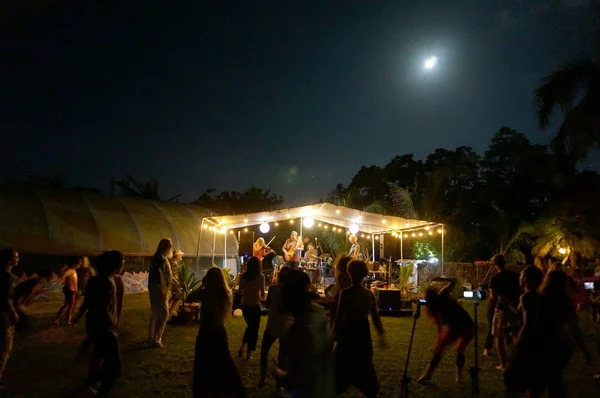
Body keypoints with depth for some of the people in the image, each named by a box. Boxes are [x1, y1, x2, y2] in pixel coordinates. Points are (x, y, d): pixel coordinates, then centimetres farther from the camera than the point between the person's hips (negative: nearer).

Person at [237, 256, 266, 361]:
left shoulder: (243, 276, -1)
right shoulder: (260, 276, -11)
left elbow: (240, 291, 7)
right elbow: (262, 293, -8)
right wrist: (262, 299, 13)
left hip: (244, 305, 4)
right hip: (255, 305, -4)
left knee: (249, 326, 25)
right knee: (254, 328, 10)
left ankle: (242, 347, 15)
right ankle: (249, 353, 14)